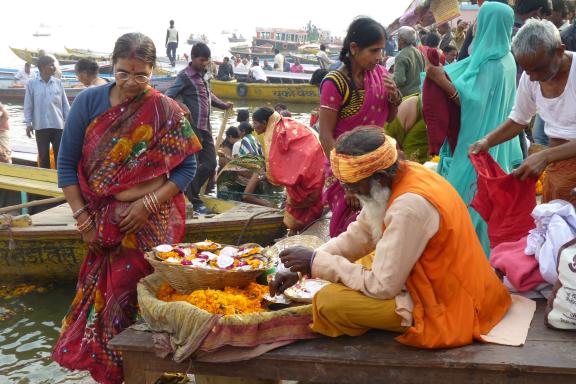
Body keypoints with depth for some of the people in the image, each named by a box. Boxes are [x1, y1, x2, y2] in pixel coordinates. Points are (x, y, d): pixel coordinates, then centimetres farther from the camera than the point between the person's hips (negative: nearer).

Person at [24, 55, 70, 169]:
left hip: (58, 125, 1)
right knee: (43, 156, 6)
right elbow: (28, 105, 2)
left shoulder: (58, 83, 5)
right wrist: (28, 123, -2)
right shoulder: (32, 84, 0)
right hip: (41, 126, -1)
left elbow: (65, 103, 8)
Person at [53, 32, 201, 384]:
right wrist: (82, 218, -4)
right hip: (105, 221, 2)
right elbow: (67, 163, 1)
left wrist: (149, 204, -14)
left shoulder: (166, 111, -5)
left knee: (144, 298, 2)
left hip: (154, 222, -1)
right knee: (107, 294, 6)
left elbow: (187, 166, -3)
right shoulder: (88, 102, -2)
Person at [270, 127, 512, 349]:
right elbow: (357, 236, 5)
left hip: (446, 309, -9)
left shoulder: (410, 207, -30)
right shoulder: (401, 174, -2)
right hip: (438, 281, 10)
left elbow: (383, 286, -25)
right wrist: (301, 268, -1)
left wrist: (317, 263, -16)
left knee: (328, 302, -14)